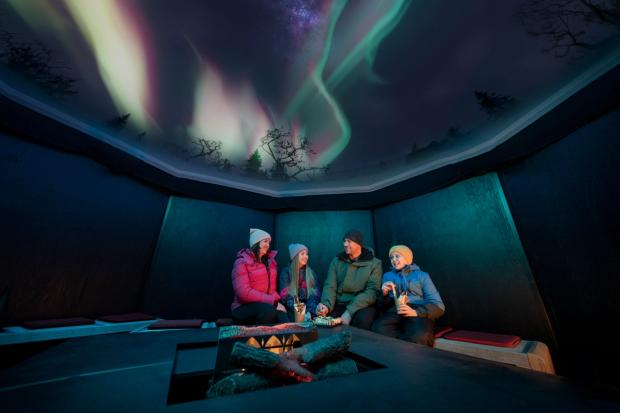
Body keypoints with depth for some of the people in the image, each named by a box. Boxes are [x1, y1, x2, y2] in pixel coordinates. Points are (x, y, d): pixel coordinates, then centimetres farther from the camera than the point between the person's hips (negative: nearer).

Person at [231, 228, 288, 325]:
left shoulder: (270, 261, 12)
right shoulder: (242, 262, -7)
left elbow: (272, 288, 11)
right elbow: (244, 292, -18)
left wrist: (276, 301, -11)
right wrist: (273, 301, -20)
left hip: (269, 304, 4)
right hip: (244, 307, -3)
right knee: (268, 310, -34)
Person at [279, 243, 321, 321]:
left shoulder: (311, 272, 14)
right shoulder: (286, 272, 3)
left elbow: (315, 293, 7)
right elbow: (285, 295, -6)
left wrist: (309, 311, -13)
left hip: (308, 306, 3)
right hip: (293, 309, -3)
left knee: (316, 314, -26)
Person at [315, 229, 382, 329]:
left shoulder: (374, 263, 0)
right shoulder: (336, 261, 9)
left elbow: (372, 291, -11)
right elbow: (330, 286, 0)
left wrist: (350, 311, -22)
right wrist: (326, 305, -22)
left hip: (362, 305, -1)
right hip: (339, 305, 2)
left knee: (361, 320, -34)